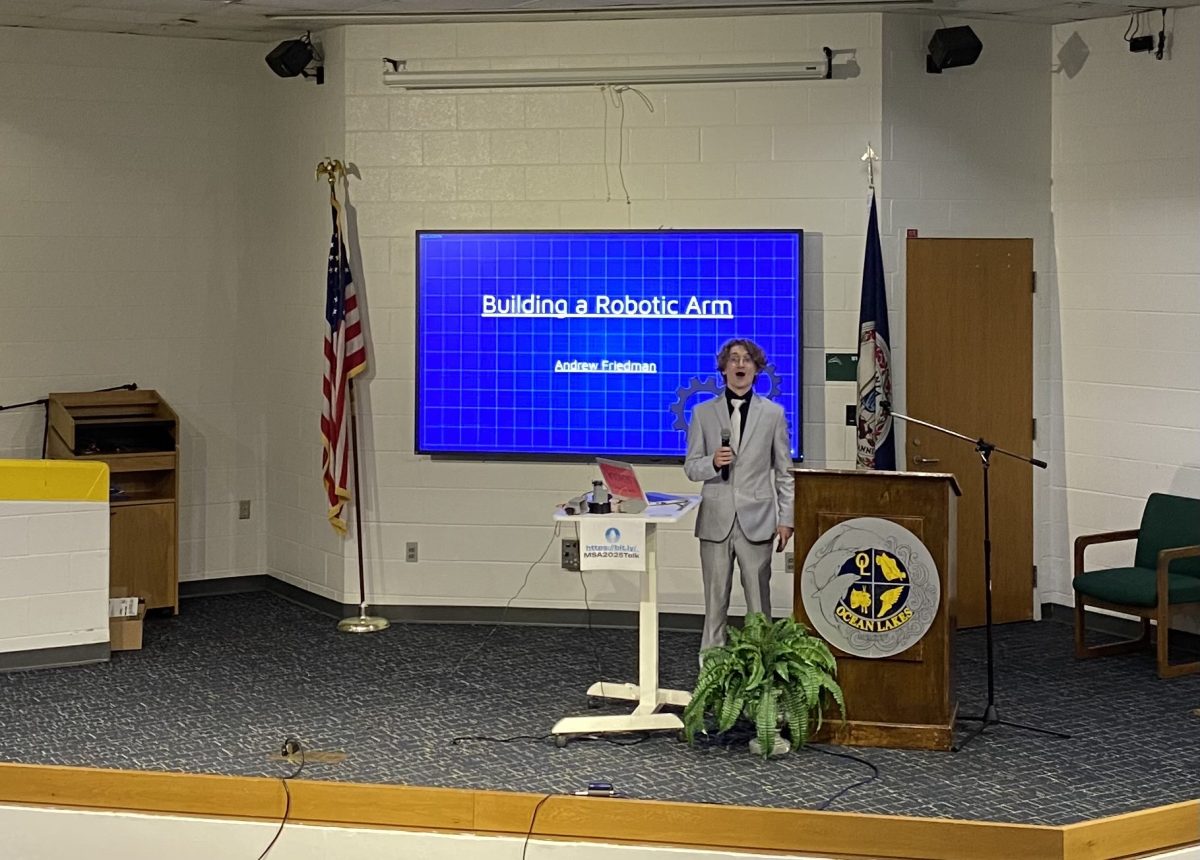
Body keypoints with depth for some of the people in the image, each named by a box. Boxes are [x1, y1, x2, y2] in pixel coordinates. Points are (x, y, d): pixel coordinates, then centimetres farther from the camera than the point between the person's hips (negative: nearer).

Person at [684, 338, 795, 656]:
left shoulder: (773, 413, 6)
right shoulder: (703, 413, 7)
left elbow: (784, 472, 7)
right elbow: (691, 468, 6)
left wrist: (786, 519, 1)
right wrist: (713, 462, -16)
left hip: (756, 520, 0)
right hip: (716, 519, 1)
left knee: (758, 597, 1)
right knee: (715, 597, 4)